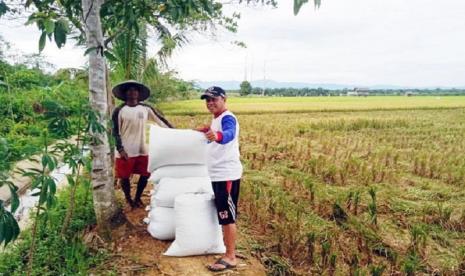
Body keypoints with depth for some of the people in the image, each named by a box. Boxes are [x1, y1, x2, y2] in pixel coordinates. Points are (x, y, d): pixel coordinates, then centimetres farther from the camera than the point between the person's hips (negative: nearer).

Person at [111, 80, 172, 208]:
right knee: (124, 177, 6)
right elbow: (115, 132, -6)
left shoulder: (146, 108, 2)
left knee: (145, 175, 8)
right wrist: (120, 149, -15)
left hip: (142, 150, 3)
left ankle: (137, 198, 30)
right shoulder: (119, 111, -6)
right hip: (125, 152, -3)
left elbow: (161, 120, 4)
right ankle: (128, 199, 29)